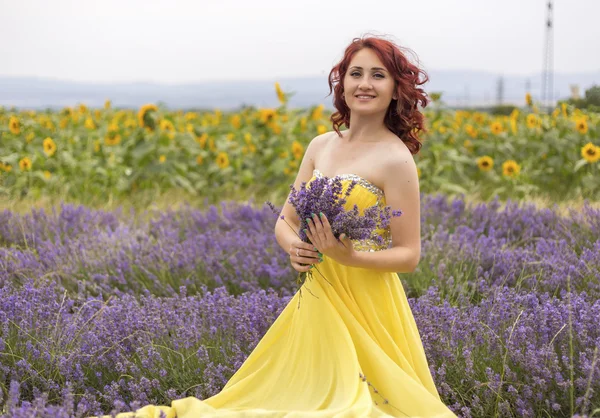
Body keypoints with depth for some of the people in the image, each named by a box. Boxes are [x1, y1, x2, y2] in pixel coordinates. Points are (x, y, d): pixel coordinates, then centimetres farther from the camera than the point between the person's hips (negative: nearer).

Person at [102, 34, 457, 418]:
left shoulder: (396, 158, -12)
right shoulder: (321, 146, 7)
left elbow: (410, 256, -9)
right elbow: (286, 221, 11)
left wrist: (349, 255, -25)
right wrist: (294, 246, -12)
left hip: (365, 306, -5)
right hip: (317, 300, 6)